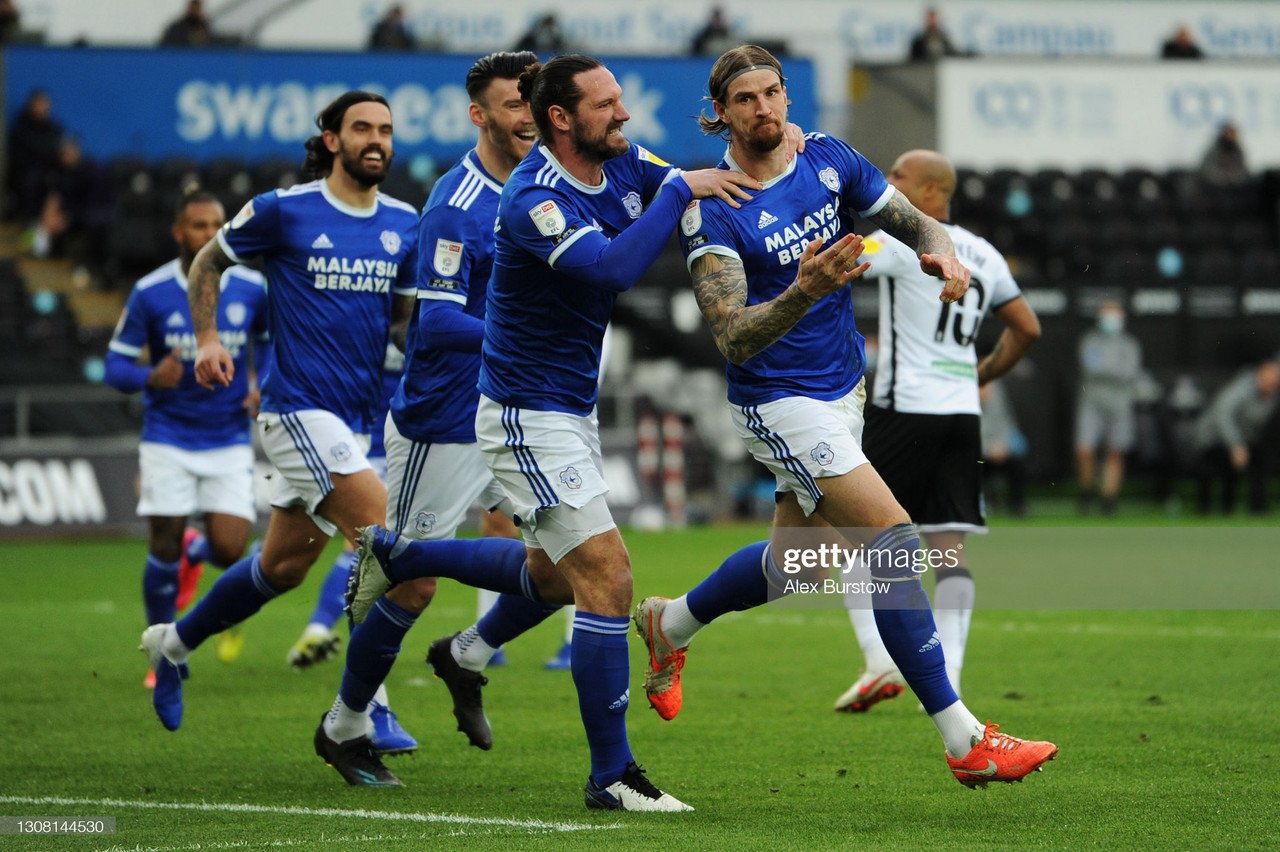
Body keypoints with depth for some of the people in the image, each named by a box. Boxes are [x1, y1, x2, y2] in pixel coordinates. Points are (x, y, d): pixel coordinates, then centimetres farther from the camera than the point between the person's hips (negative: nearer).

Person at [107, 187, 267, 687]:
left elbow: (269, 340, 16)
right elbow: (116, 365, -5)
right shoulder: (149, 293, -8)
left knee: (229, 550, -10)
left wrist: (263, 385, -3)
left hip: (229, 440, 1)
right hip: (169, 441, -1)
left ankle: (193, 552, 29)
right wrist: (151, 378, -26)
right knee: (163, 549, -4)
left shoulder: (251, 289, -4)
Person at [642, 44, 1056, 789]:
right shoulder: (713, 209, -18)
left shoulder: (827, 160, -2)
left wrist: (942, 253, -20)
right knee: (895, 541, -18)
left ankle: (669, 624, 48)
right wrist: (806, 290, -43)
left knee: (797, 558, 21)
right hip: (780, 403, -7)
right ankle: (965, 740, -16)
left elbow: (916, 222, 4)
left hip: (841, 389, 7)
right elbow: (733, 336, -26)